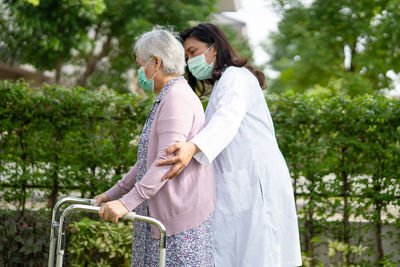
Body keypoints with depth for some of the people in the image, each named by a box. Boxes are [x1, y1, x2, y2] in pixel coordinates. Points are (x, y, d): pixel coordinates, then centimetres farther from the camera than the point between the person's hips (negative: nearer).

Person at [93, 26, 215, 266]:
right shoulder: (167, 98, 19)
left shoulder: (177, 98, -14)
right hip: (160, 215, 10)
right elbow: (148, 159, 23)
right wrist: (113, 194, 20)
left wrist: (127, 203, -28)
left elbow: (168, 161, -25)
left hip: (180, 219, -10)